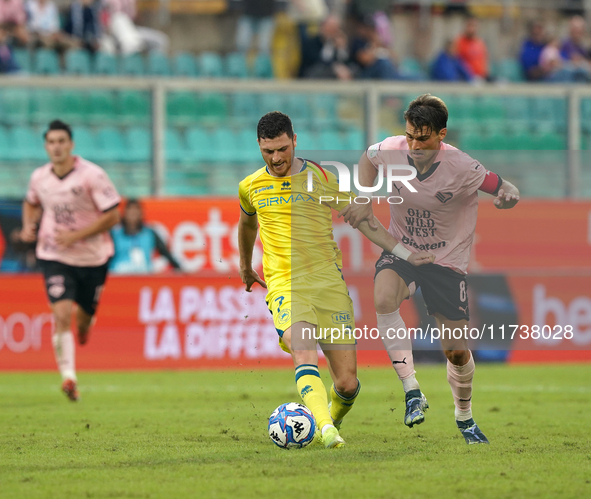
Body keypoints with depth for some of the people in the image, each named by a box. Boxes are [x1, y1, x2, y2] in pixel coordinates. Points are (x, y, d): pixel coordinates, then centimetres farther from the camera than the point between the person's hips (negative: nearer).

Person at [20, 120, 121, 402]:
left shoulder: (92, 175, -15)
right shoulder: (39, 177, -1)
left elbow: (112, 215, -14)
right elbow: (31, 203, 22)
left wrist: (76, 235, -21)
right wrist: (28, 226, 1)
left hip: (92, 257, -1)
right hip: (54, 257, 1)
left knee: (85, 313, 14)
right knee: (62, 313, -18)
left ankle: (84, 327, 54)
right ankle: (68, 376, -19)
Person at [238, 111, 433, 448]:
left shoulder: (322, 179, 3)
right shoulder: (251, 187, 8)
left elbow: (363, 221, 12)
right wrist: (246, 266, 44)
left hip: (329, 283, 0)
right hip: (285, 286, 0)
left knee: (347, 383, -3)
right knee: (305, 354, -31)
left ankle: (333, 422, 30)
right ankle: (326, 430, -46)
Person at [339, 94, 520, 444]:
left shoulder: (461, 167, -23)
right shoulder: (389, 151, -15)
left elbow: (504, 189, -13)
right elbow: (367, 159, 9)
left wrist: (508, 196, -38)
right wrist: (364, 200, -4)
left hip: (447, 259, -1)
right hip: (400, 251, 1)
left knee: (457, 351, 1)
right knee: (384, 300, -33)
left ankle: (465, 417, 30)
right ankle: (412, 391, -27)